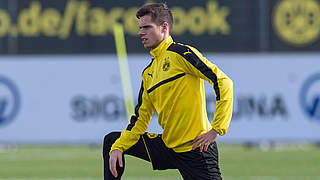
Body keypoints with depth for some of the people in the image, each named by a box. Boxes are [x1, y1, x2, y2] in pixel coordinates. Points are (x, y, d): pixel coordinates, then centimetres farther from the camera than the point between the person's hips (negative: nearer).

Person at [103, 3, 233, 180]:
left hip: (195, 149, -8)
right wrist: (118, 147, 1)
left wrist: (216, 130, -18)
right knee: (112, 141, 14)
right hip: (167, 148, 8)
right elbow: (141, 118, 16)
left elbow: (223, 82, -16)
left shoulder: (182, 54, -10)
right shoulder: (148, 73, 14)